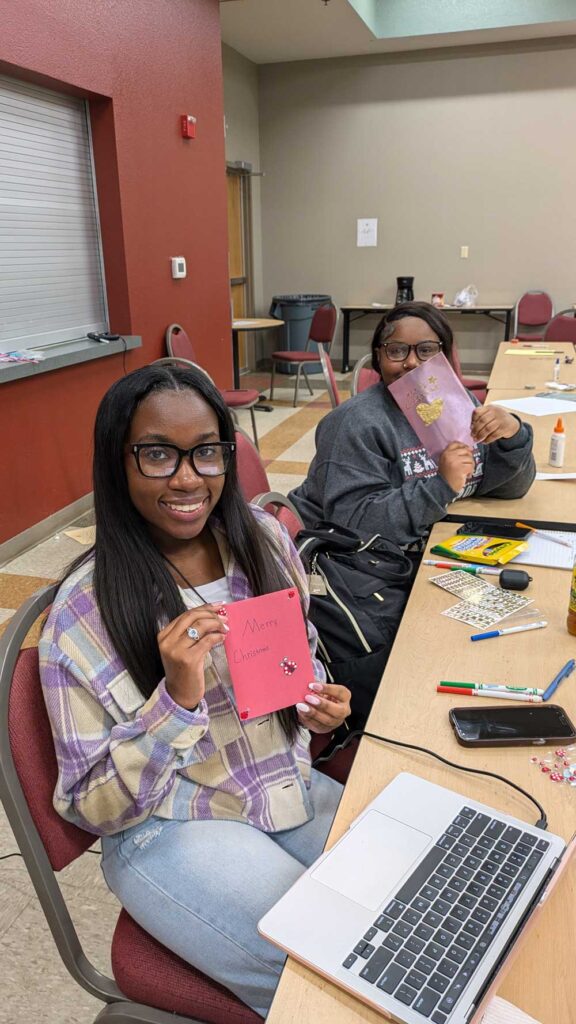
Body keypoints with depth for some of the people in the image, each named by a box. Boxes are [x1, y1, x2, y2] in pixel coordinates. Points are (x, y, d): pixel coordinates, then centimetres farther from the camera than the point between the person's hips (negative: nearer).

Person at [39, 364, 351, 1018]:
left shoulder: (264, 540, -4)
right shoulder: (85, 612, -18)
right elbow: (93, 807, -12)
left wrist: (318, 701, -9)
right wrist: (177, 699, -28)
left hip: (293, 789, 6)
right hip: (172, 832, -5)